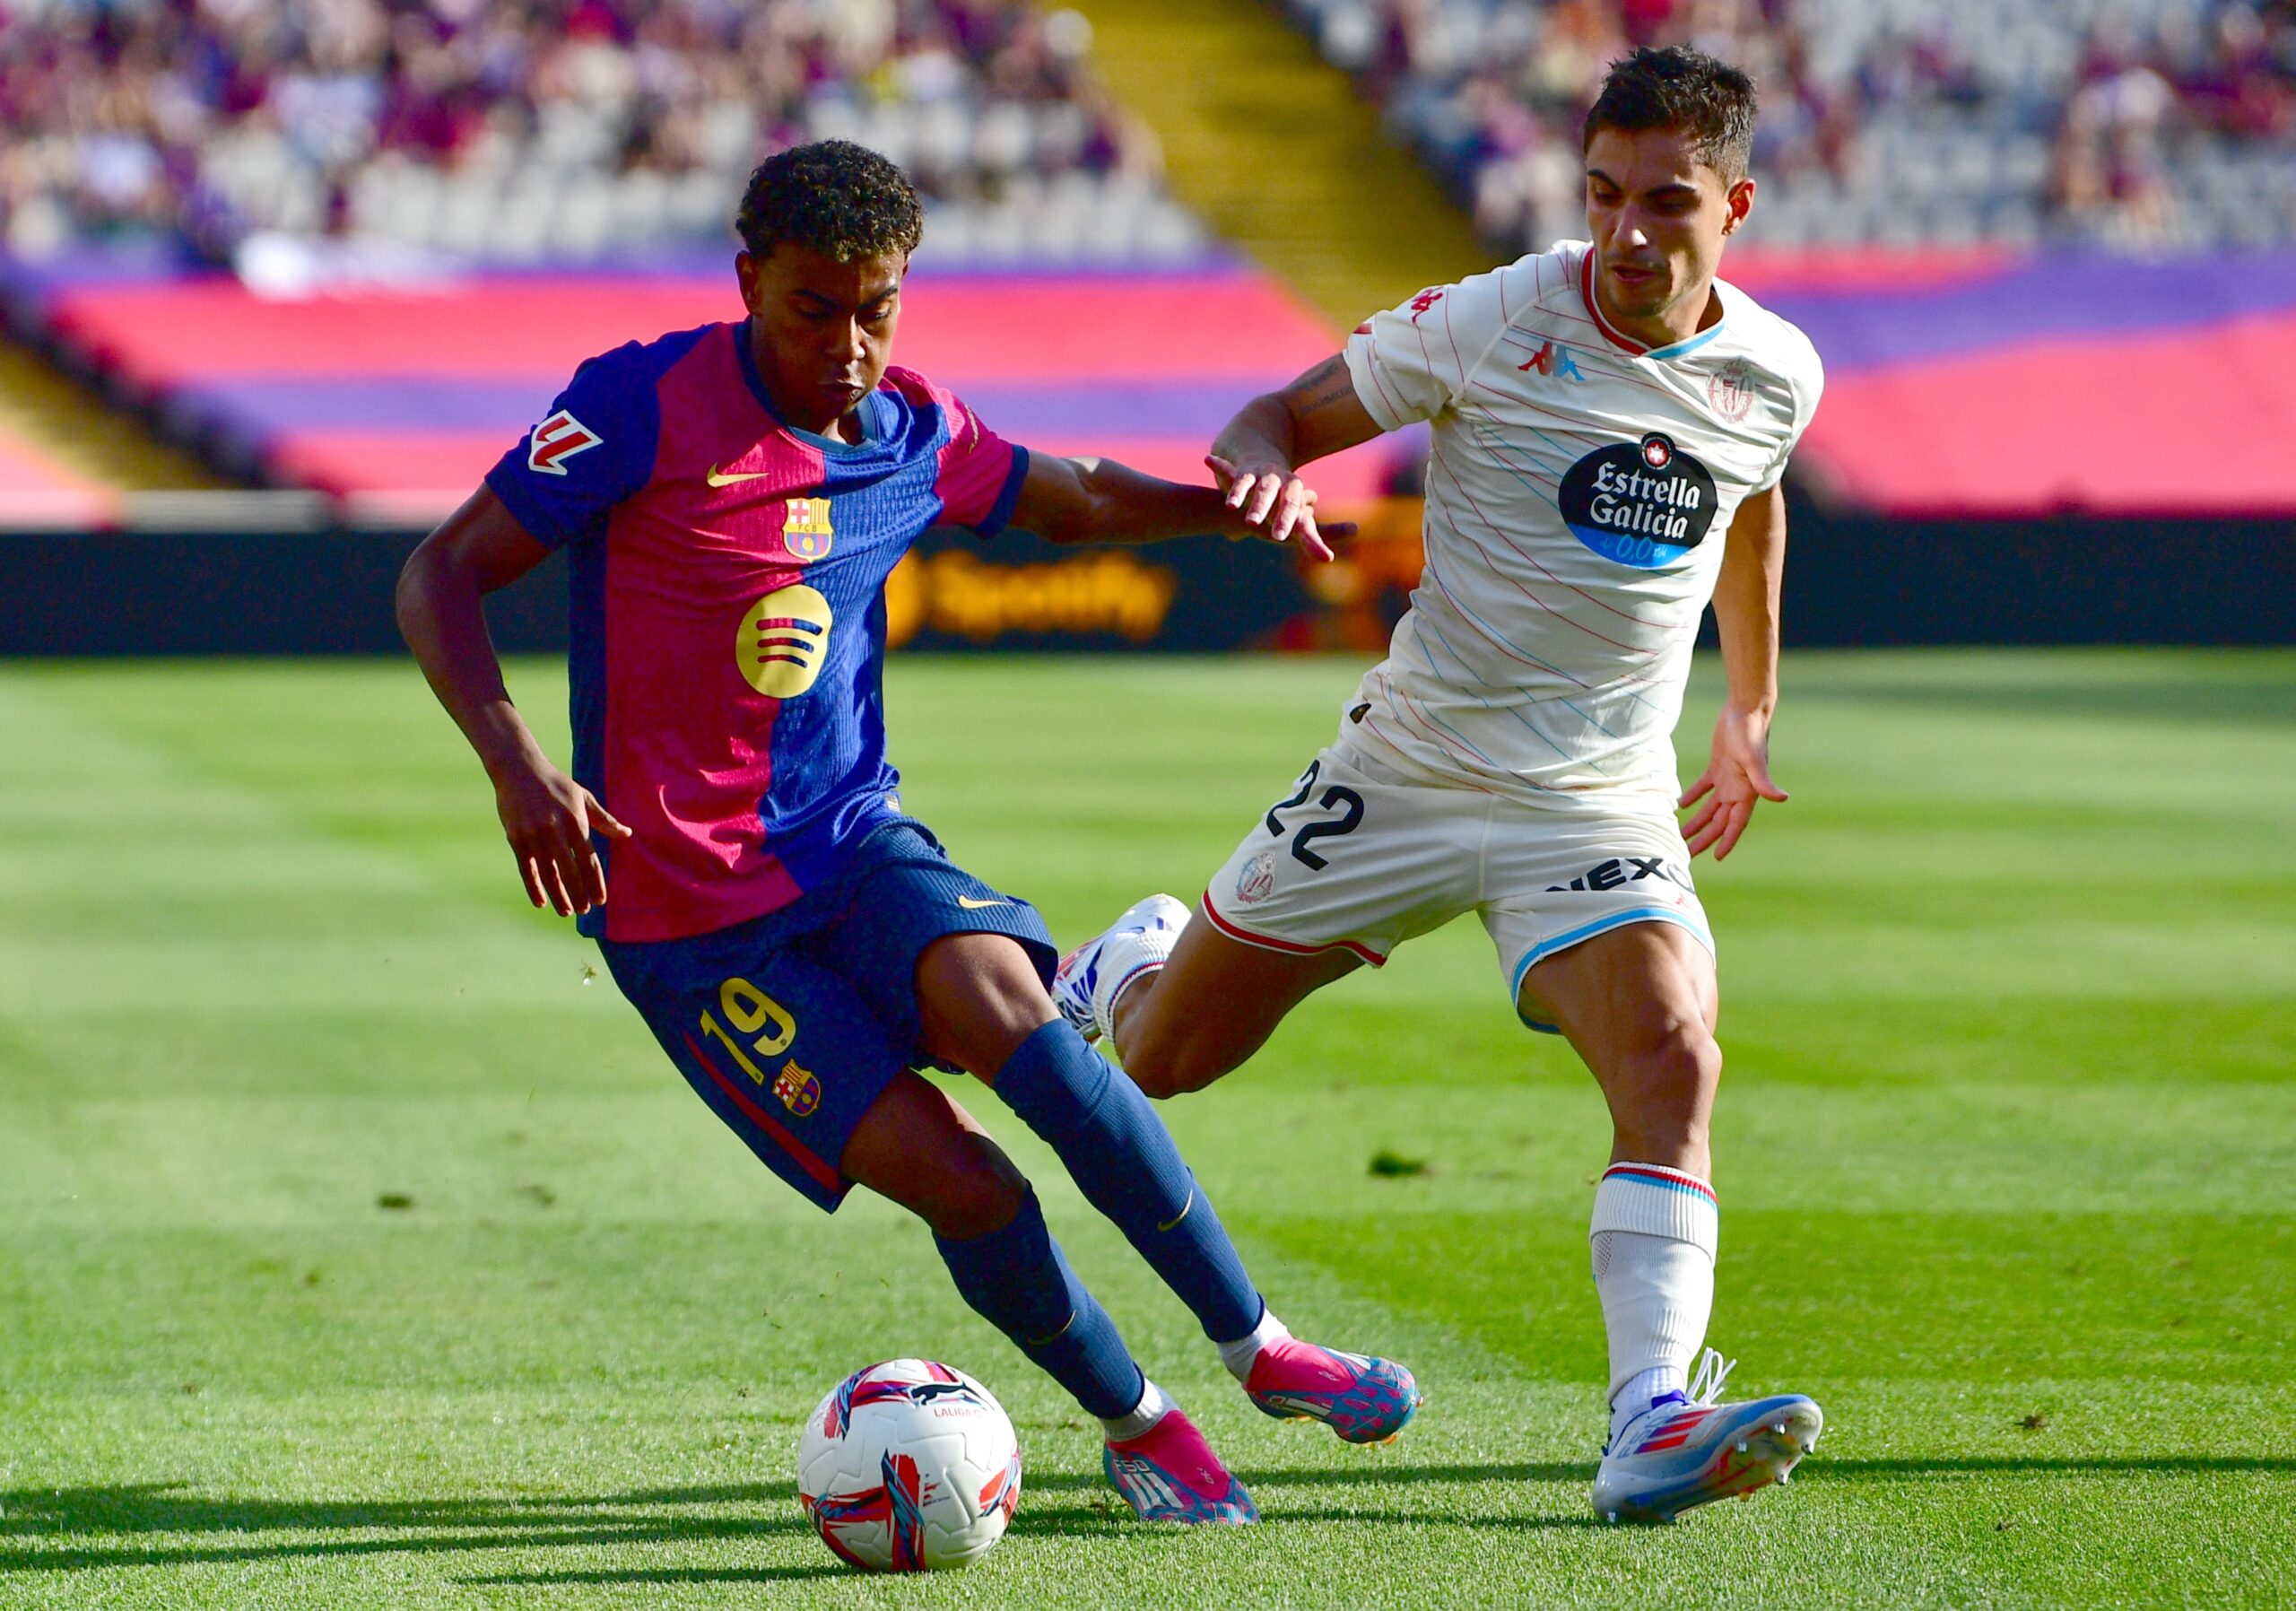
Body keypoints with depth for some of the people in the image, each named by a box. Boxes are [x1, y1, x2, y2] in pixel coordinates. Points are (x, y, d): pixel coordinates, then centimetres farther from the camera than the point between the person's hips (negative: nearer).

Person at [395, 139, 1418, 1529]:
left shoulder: (914, 434, 5)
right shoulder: (647, 406, -12)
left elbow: (1073, 499, 25)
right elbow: (443, 577, -11)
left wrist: (1231, 504, 6)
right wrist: (515, 763, -27)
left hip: (855, 841, 4)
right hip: (689, 916, -4)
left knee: (1005, 1005, -28)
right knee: (957, 1180, -17)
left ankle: (1261, 1345, -18)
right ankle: (1136, 1425, 7)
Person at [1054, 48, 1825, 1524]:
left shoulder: (1774, 376, -2)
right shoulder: (1495, 324, -13)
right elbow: (1280, 418, -4)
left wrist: (1752, 711, 29)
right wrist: (1266, 468, -28)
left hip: (1603, 807, 1)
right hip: (1409, 771, -1)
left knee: (1674, 1060, -27)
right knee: (1159, 1059, 8)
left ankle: (1654, 1427, -34)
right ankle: (1136, 960, 46)